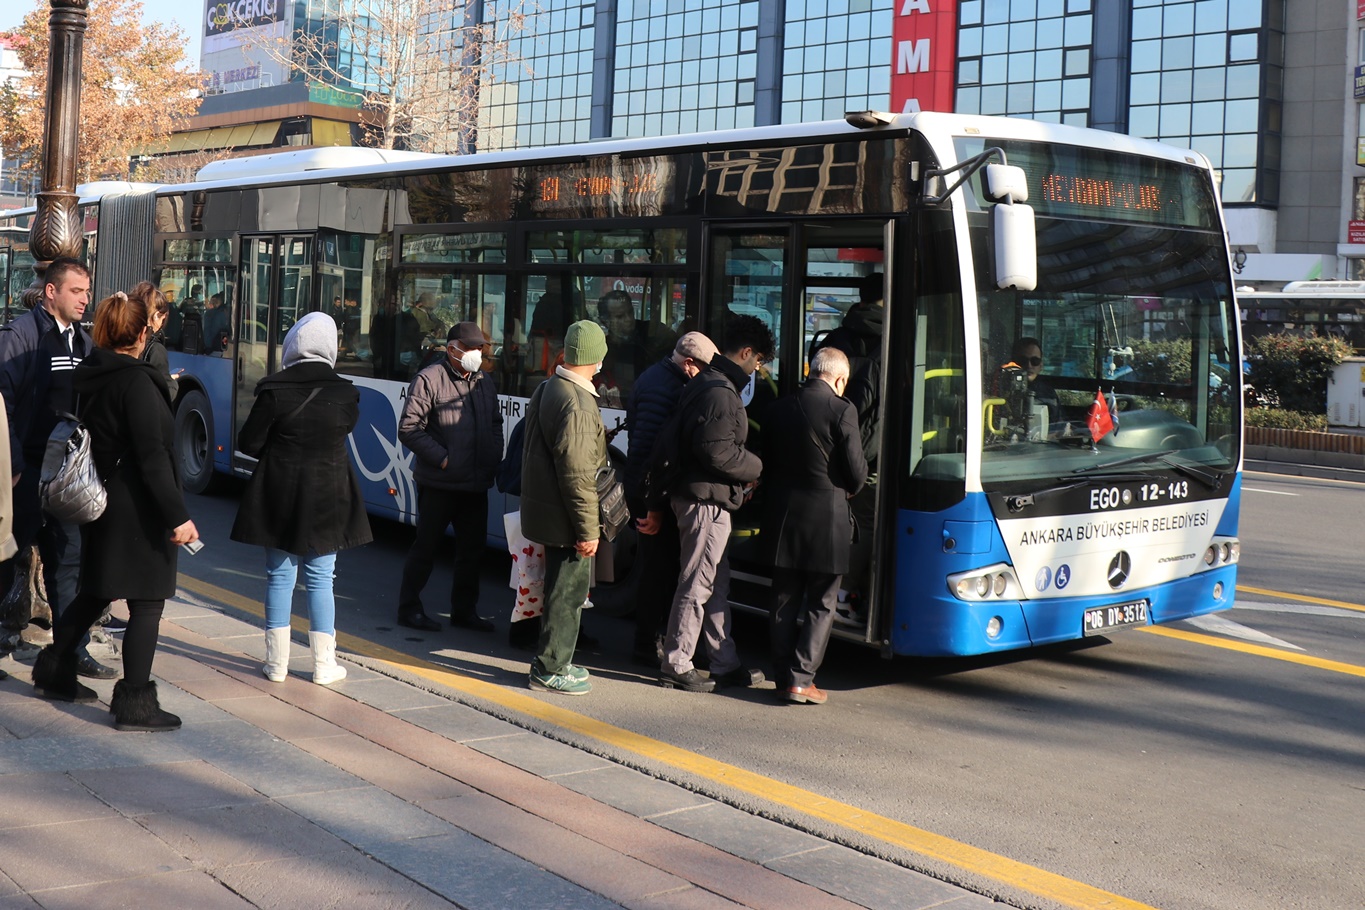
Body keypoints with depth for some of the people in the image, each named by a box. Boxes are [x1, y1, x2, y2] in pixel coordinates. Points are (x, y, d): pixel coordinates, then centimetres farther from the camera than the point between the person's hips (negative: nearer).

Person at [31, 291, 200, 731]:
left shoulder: (89, 377, 7)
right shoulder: (137, 383, -18)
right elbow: (153, 458, -21)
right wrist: (177, 516, -21)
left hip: (100, 504, 9)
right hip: (137, 511, -9)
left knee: (95, 592, 23)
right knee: (147, 603, -2)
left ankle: (54, 669, 34)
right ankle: (134, 702, 1)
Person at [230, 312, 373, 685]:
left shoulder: (274, 391, -12)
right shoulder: (344, 394, -9)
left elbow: (249, 443, -7)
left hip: (279, 498, 0)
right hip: (328, 498, 1)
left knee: (280, 577, 10)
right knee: (320, 579, 8)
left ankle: (277, 662, 14)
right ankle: (324, 665, 10)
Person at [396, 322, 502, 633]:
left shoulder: (484, 382, 12)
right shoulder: (429, 380, -10)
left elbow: (496, 424, 22)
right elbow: (409, 429, -13)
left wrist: (494, 459, 6)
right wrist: (442, 459, -17)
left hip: (476, 482, 6)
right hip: (438, 483, -6)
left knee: (472, 548, 11)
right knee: (426, 546, 2)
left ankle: (464, 610, 24)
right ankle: (409, 608, 14)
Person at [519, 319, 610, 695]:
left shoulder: (546, 389, 8)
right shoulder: (578, 404, -23)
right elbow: (577, 474, -23)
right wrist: (588, 529, -19)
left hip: (544, 506, 10)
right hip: (565, 516, -10)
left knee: (563, 586, 19)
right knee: (569, 590, 1)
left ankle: (553, 660, 29)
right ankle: (550, 669, 9)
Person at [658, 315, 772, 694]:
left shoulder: (705, 384, 15)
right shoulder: (721, 393, -18)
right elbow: (717, 451, -25)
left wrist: (742, 476, 12)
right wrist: (755, 468, -9)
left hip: (702, 498, 11)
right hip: (707, 501, -11)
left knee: (716, 584, 15)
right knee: (697, 585, -3)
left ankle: (725, 664, 23)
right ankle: (676, 666, 4)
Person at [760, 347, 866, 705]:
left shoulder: (778, 408, 5)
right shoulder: (841, 411, -12)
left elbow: (766, 463, 9)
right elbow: (857, 472, -9)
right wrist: (847, 491, 13)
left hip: (782, 518, 5)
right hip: (826, 520, -5)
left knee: (784, 603, 13)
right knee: (821, 605, 5)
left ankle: (783, 677, 16)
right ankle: (801, 679, 2)